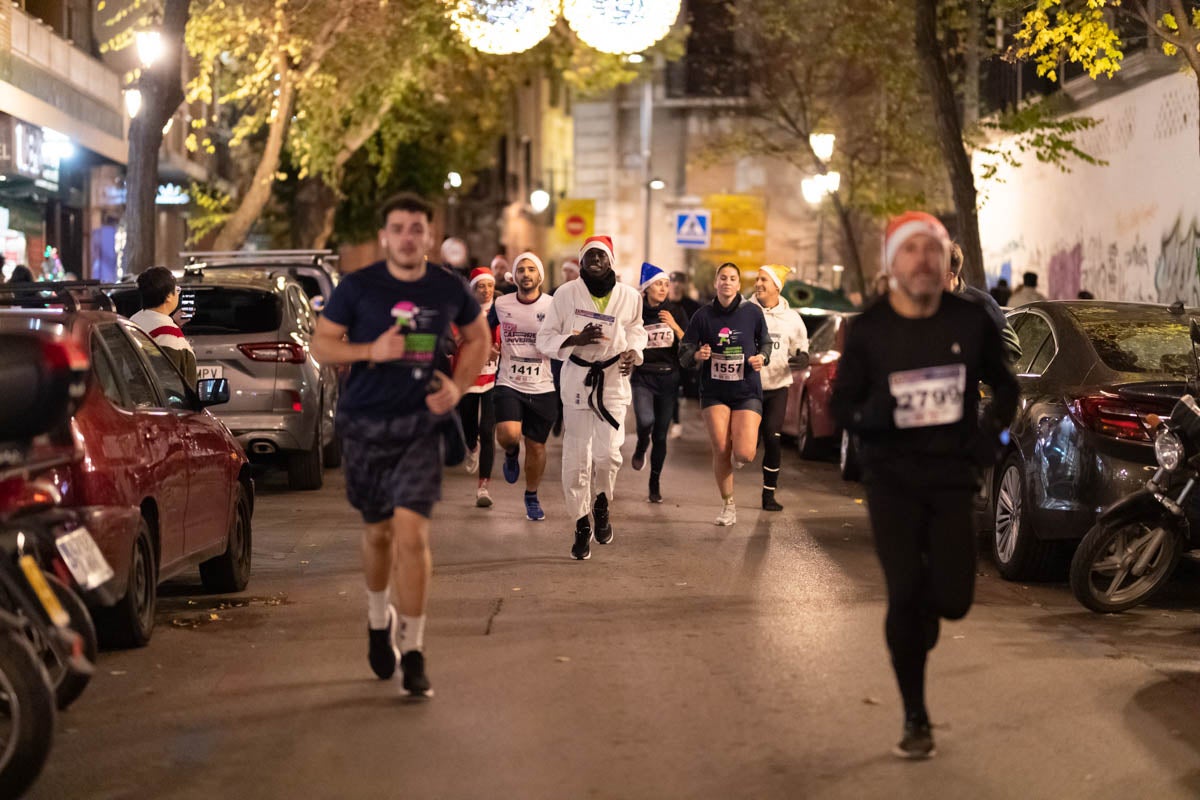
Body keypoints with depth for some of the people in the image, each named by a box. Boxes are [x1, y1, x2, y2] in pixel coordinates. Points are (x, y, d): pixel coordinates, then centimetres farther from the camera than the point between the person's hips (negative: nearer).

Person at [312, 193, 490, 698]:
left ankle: (413, 651, -4)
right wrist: (372, 350, -17)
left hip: (420, 426, 0)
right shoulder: (358, 287, -4)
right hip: (365, 424, 0)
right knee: (379, 532, 13)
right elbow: (320, 344, 0)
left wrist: (458, 386, 2)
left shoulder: (450, 290, 1)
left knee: (412, 533, -13)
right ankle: (378, 617, 42)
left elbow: (478, 338, 18)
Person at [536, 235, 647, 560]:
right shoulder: (566, 294, -4)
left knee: (607, 453, -15)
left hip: (614, 382, 0)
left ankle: (601, 503, 18)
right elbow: (544, 339, -1)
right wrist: (576, 339, -18)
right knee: (575, 458, 0)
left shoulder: (629, 297, 1)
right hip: (577, 380, 0)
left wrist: (633, 352, -2)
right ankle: (581, 525, 18)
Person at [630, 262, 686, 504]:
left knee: (661, 434, 3)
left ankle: (655, 482, 22)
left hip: (669, 378, 2)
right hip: (643, 377, -1)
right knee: (646, 421, -26)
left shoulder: (676, 312, 4)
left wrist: (674, 326, -15)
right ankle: (640, 448, 10)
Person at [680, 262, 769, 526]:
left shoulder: (752, 313, -2)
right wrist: (697, 355, -21)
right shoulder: (703, 315, -2)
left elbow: (765, 343, 12)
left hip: (747, 391, -1)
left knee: (743, 455, -13)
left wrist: (762, 357, -9)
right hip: (714, 392, 1)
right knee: (721, 451, -4)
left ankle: (749, 441, 27)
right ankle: (728, 505, 17)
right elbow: (684, 352, 1)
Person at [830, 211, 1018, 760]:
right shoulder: (868, 330, -6)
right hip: (891, 477, -1)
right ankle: (915, 720, 8)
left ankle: (918, 627, 36)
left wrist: (993, 429, -8)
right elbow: (841, 407, 0)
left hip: (952, 475, 1)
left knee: (952, 599, -3)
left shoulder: (971, 321, -3)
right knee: (905, 593, -9)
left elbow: (1003, 385, 12)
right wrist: (873, 414, -23)